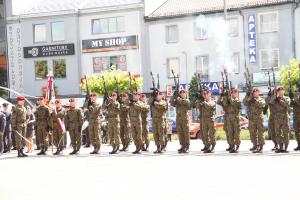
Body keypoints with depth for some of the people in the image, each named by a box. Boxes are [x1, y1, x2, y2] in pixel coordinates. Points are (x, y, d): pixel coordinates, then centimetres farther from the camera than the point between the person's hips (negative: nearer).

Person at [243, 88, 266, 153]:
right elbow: (244, 102, -5)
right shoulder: (250, 100, 13)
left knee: (260, 133, -6)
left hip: (259, 118, -4)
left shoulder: (261, 99, 7)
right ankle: (255, 145, 18)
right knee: (252, 133, 7)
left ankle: (261, 147, -4)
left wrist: (255, 100, -21)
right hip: (252, 118, 4)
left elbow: (262, 104, -15)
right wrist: (247, 96, -18)